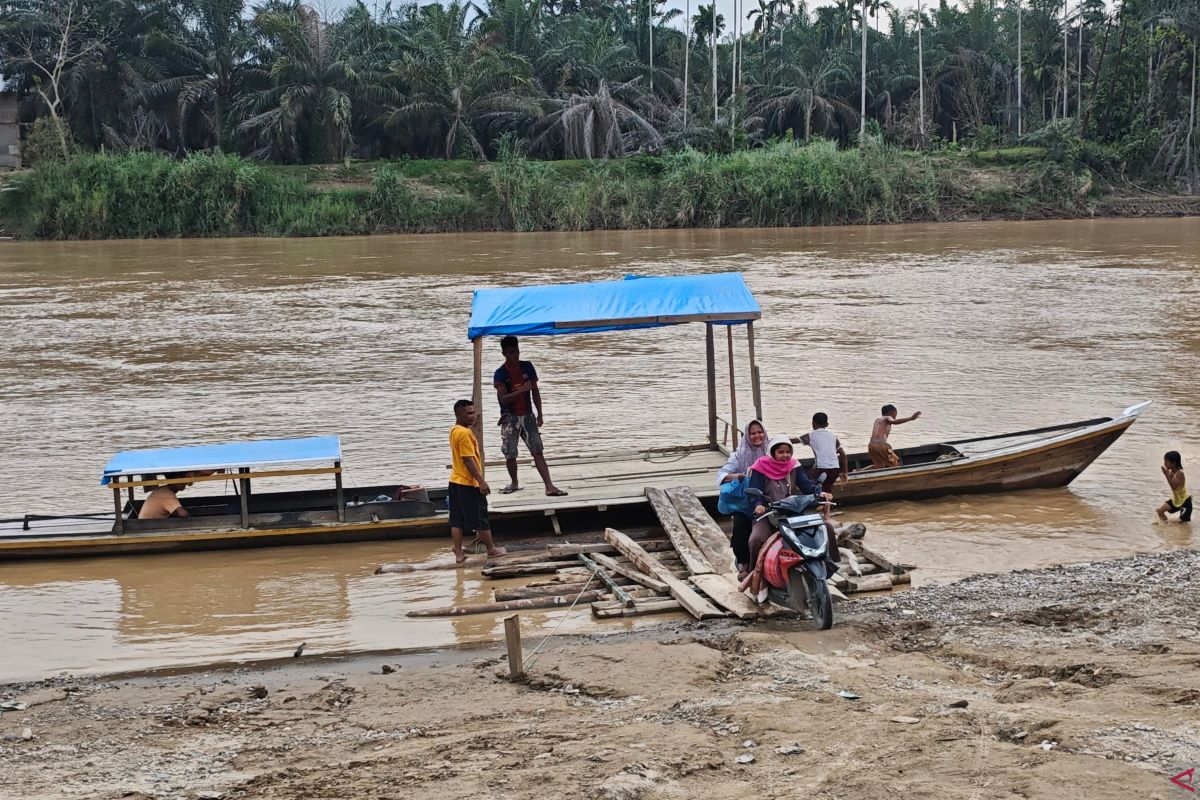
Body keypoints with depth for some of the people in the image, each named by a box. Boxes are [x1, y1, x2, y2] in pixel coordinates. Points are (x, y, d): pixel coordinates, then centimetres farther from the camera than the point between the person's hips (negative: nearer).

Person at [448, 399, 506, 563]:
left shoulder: (455, 431, 12)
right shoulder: (464, 433, -19)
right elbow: (468, 460, -22)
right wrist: (481, 481, -21)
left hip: (456, 481, 9)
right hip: (469, 483, -9)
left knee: (457, 520, 7)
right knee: (481, 519, 4)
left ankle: (458, 553, 9)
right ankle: (492, 549, 15)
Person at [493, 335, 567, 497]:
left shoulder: (527, 367, 2)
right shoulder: (500, 374, -9)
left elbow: (535, 392, 9)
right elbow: (503, 399, -19)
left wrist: (540, 414, 7)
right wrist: (522, 389, -29)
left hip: (527, 415, 2)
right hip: (510, 417, -2)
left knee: (538, 451, -4)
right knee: (510, 454, 4)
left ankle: (549, 486, -10)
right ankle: (514, 483, 26)